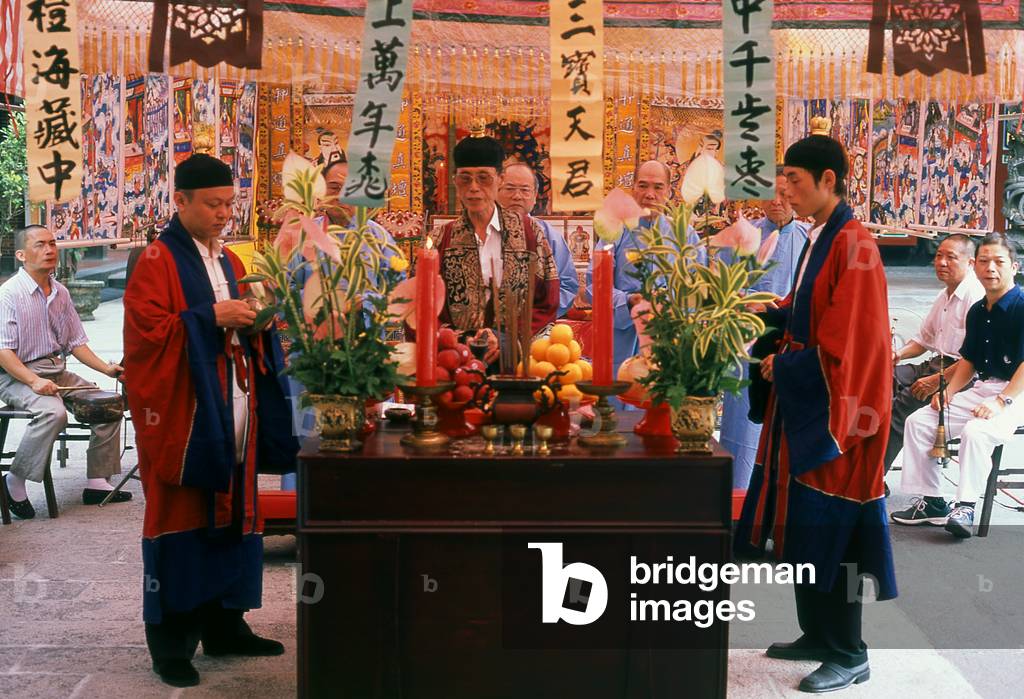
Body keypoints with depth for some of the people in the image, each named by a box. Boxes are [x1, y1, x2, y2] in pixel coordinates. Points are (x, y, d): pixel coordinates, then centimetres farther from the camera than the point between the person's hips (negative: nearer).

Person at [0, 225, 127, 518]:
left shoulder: (61, 293, 9)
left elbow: (76, 343, 14)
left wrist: (107, 368, -1)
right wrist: (34, 381, -29)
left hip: (58, 371, 8)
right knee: (53, 412, -33)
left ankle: (96, 482, 3)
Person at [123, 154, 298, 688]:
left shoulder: (230, 262, 17)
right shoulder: (158, 261, -5)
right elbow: (148, 332, -15)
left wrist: (255, 323, -1)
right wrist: (212, 317, -20)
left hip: (232, 414, 7)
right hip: (182, 416, -7)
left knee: (230, 514, 10)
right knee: (180, 520, -3)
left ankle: (224, 624, 21)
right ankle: (170, 642, 5)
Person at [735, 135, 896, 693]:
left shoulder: (854, 246, -18)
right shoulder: (818, 239, 10)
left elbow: (844, 342, -20)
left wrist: (782, 366, -9)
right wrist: (770, 312, 4)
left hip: (834, 406, -9)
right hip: (804, 402, 9)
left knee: (829, 529, -1)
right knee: (802, 524, 15)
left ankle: (848, 655, 12)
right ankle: (817, 635, 28)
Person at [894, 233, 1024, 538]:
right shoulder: (977, 311, 13)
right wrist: (949, 392, 3)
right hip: (982, 389, 8)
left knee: (976, 430, -36)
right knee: (918, 421, -2)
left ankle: (965, 507, -25)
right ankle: (931, 501, 3)